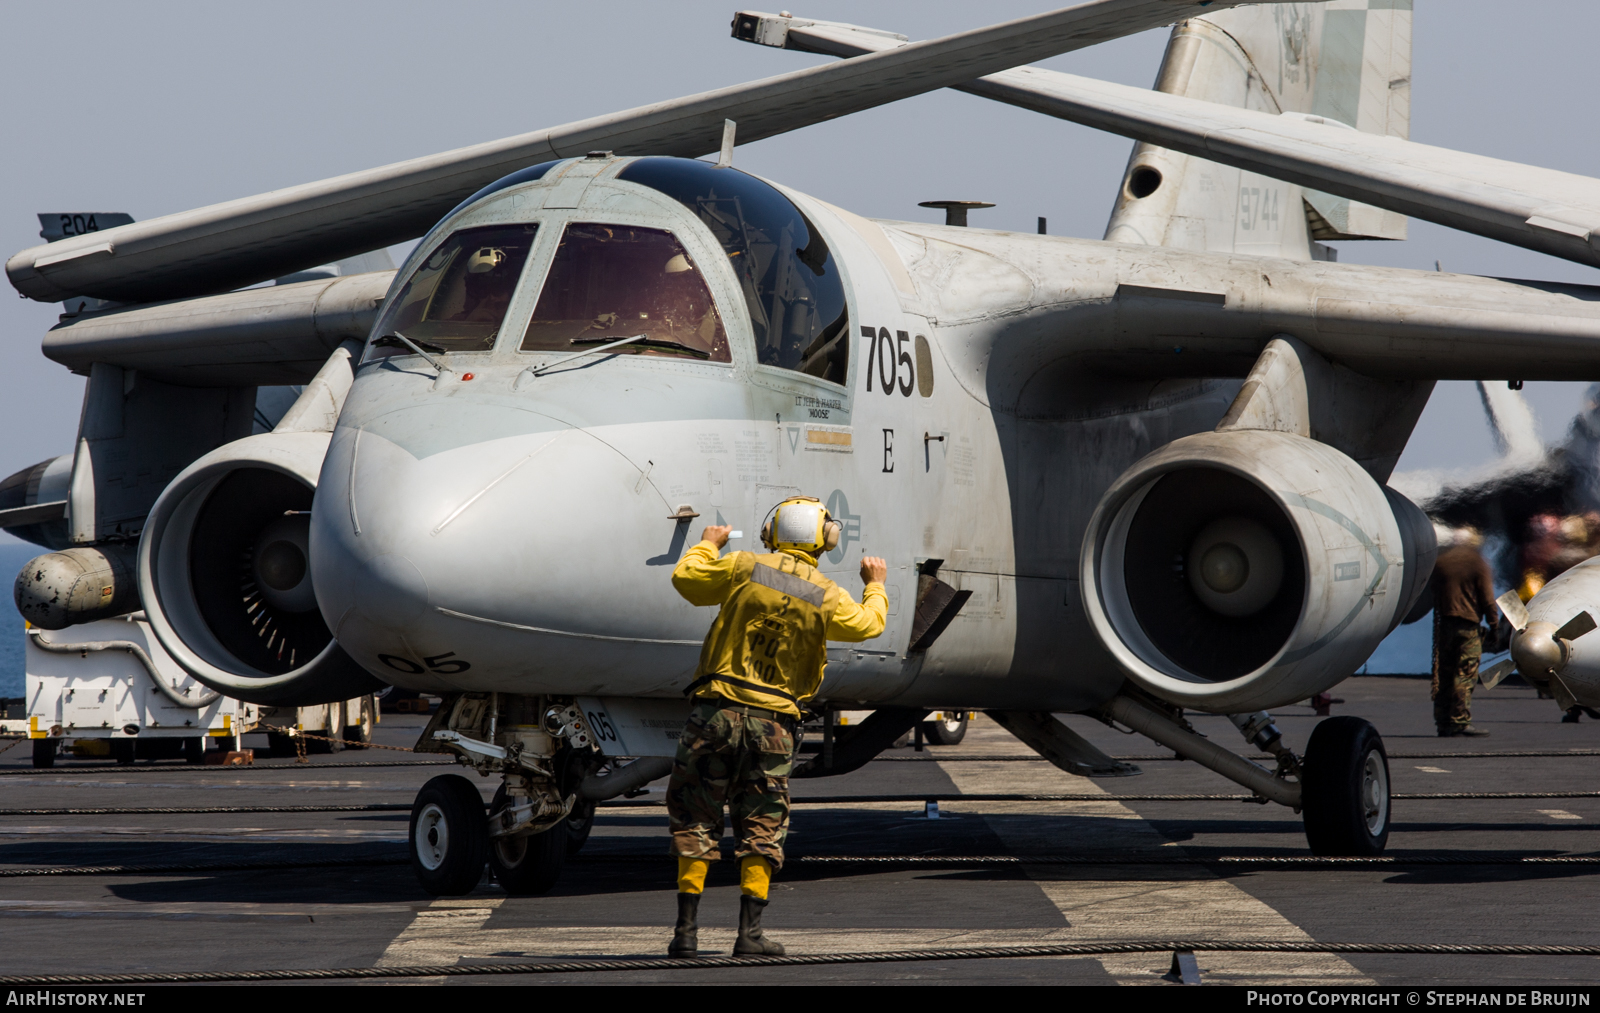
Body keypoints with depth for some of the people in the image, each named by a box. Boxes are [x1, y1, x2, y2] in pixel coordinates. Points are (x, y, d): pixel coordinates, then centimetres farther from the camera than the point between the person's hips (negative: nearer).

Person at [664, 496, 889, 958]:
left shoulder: (745, 568, -3)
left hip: (716, 711, 0)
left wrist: (708, 545, 26)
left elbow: (686, 578, 6)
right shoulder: (827, 598, 0)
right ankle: (750, 931, 3)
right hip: (773, 721, 0)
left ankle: (687, 931, 2)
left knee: (694, 820, 6)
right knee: (762, 827, 10)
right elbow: (868, 625, 16)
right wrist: (875, 585, 35)